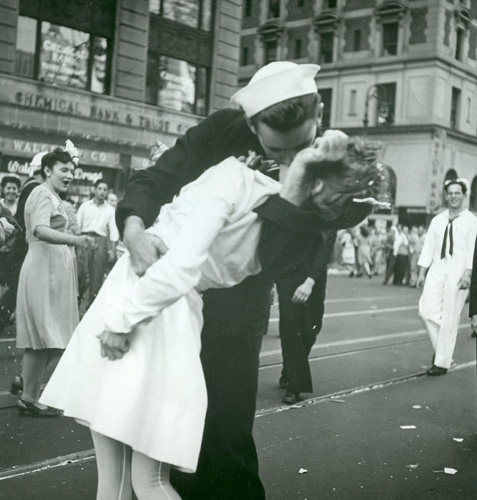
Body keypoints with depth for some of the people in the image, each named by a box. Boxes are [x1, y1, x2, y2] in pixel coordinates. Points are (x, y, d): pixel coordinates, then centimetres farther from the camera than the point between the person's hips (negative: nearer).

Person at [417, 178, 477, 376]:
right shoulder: (437, 220, 11)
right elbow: (429, 247, 12)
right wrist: (422, 272, 6)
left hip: (457, 273, -4)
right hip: (436, 270, 4)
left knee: (450, 319, -1)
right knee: (426, 310, -6)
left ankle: (442, 362, 10)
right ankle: (440, 347, 18)